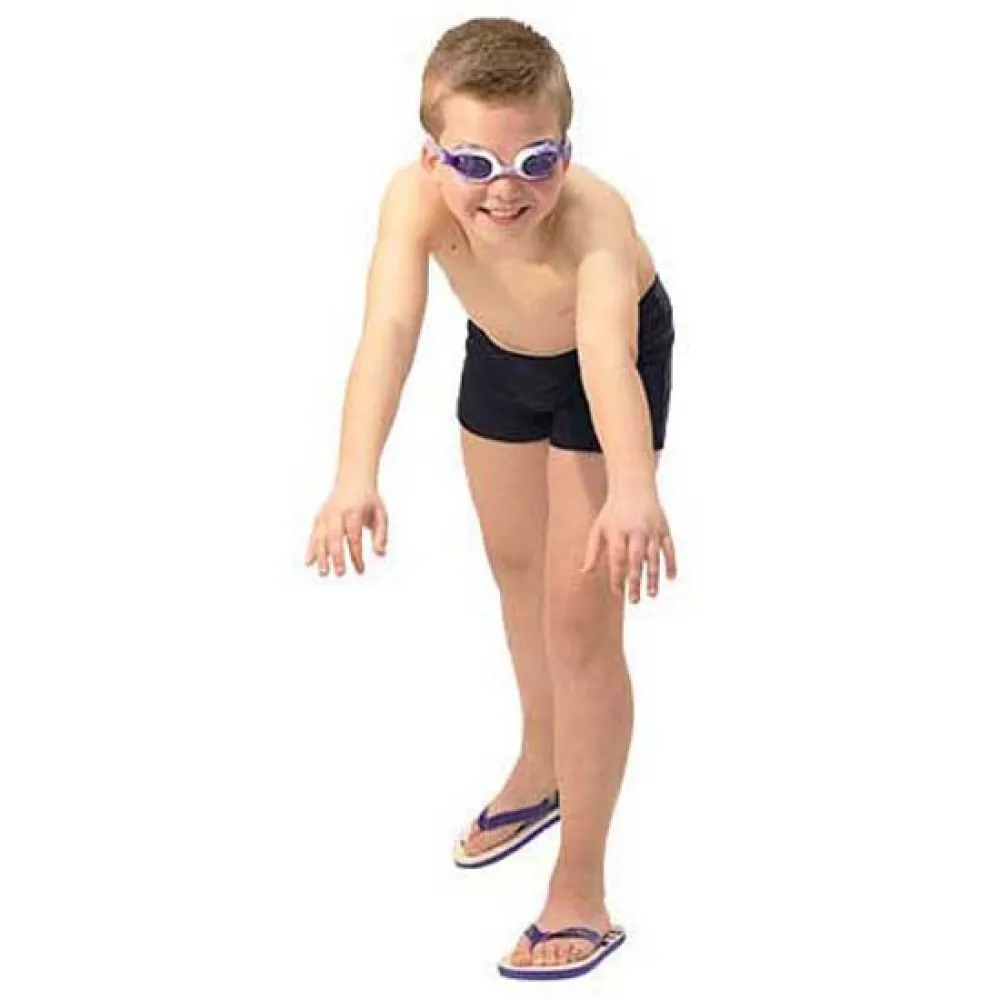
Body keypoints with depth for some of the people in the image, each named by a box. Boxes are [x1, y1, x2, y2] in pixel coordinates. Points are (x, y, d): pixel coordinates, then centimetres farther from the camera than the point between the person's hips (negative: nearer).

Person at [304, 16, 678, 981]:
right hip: (501, 352, 5)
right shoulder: (416, 198, -35)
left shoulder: (594, 216, -43)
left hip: (609, 361, -4)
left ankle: (580, 891, 2)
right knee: (515, 566, 21)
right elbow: (388, 332, -48)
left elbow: (607, 355, -60)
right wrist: (356, 477, -65)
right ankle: (542, 772, 48)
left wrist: (634, 490, -78)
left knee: (579, 612, -7)